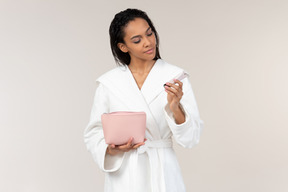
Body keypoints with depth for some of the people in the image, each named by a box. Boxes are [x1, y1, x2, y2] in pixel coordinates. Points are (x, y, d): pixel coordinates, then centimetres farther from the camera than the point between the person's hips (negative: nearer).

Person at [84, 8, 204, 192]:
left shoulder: (175, 76, -4)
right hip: (123, 175, 1)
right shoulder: (108, 82, -2)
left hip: (162, 172, 0)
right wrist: (113, 149, -14)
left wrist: (175, 107, -23)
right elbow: (94, 134, 4)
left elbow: (192, 137, -7)